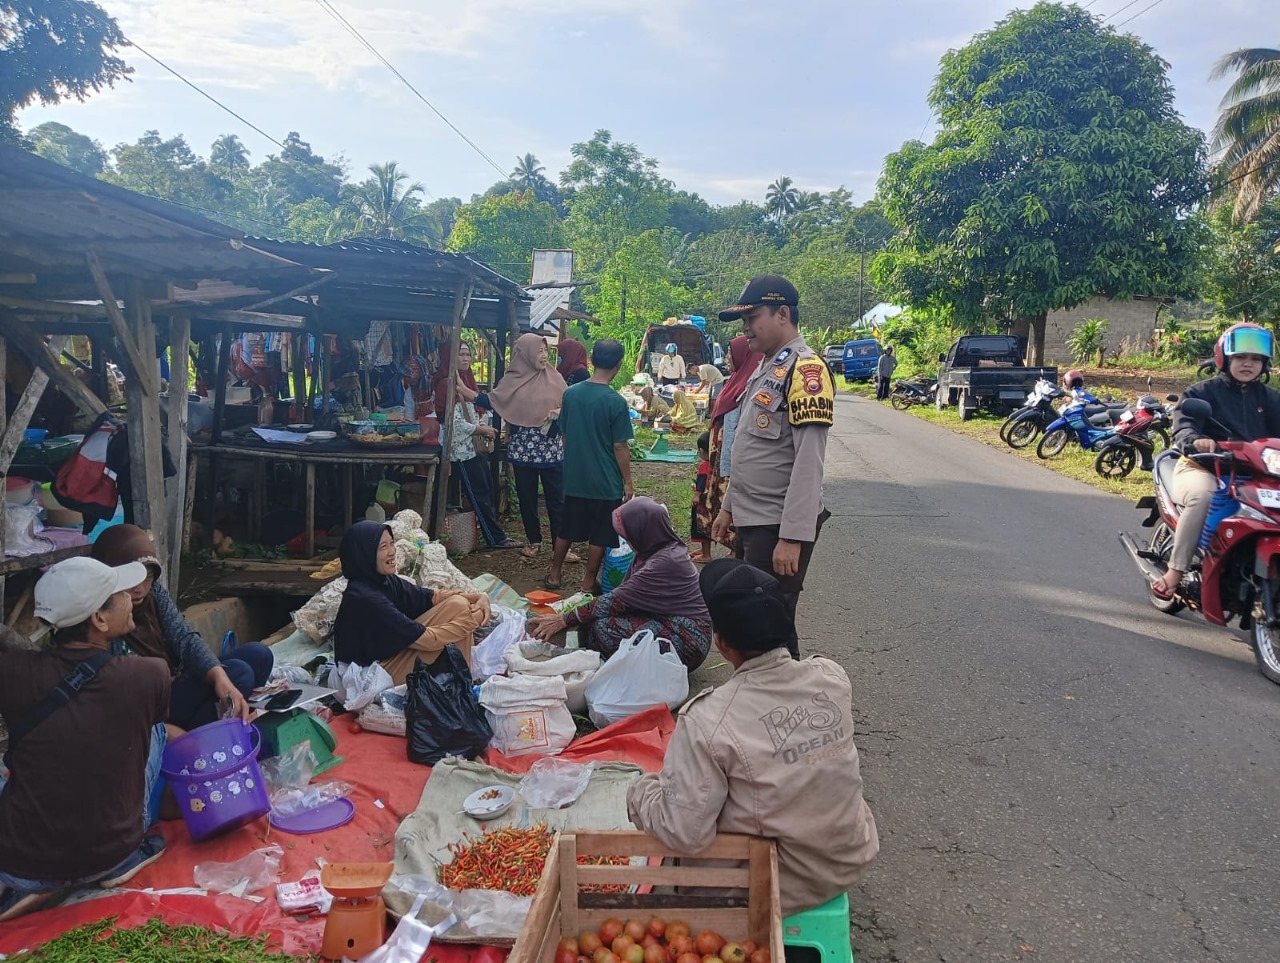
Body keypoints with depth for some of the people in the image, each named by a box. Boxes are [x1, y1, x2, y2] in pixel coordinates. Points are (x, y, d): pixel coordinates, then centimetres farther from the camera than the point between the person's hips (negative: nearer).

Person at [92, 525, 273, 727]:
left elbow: (185, 638, -10)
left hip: (180, 686, 7)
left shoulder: (155, 593, 2)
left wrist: (219, 677, -30)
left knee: (257, 654, -6)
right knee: (238, 673, -22)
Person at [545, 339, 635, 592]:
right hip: (605, 481, -5)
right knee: (599, 536, 9)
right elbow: (620, 447, -14)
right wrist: (627, 481, -3)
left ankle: (554, 574, 31)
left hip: (574, 477, 5)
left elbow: (564, 434, 8)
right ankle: (589, 583, 18)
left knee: (567, 529, 20)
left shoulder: (570, 393, -1)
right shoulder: (616, 402, -17)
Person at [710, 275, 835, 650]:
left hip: (778, 530, -9)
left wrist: (794, 537, -25)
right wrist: (729, 507, 19)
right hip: (751, 522, 9)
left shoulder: (806, 369, -16)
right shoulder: (766, 367, 14)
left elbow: (808, 462, -22)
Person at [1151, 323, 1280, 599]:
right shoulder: (1202, 392, 4)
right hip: (1202, 467, -4)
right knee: (1203, 497, -37)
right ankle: (1176, 571, -29)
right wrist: (1196, 441, -37)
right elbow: (1183, 425, -12)